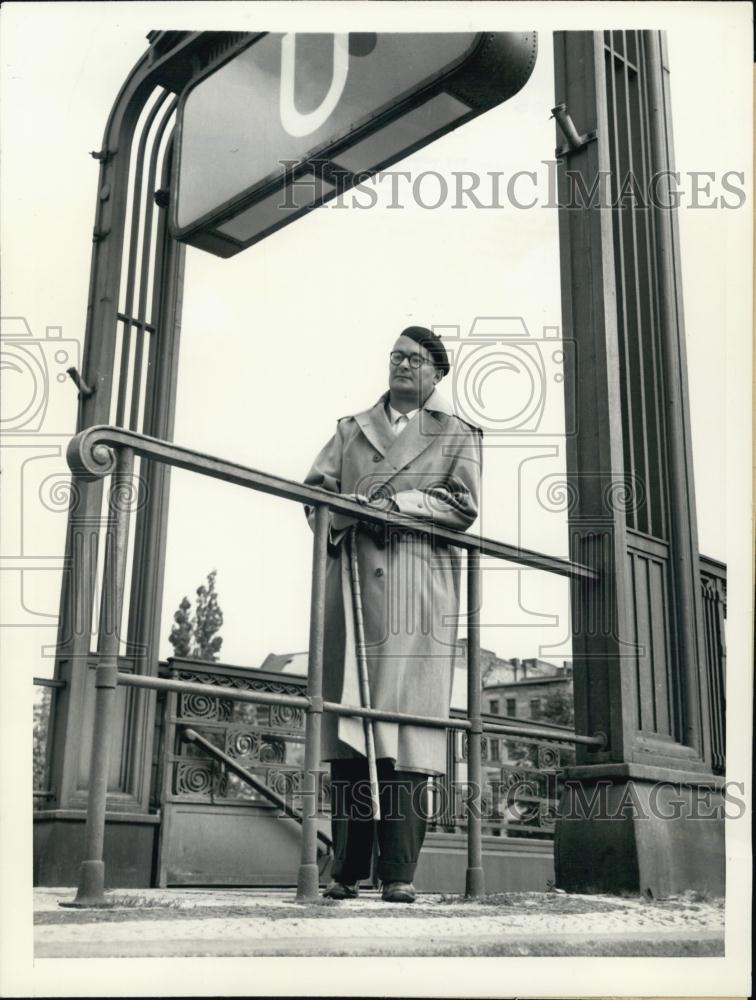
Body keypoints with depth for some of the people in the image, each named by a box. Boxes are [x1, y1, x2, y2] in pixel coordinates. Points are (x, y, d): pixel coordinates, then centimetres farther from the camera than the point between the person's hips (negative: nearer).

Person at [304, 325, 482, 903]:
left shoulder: (459, 435, 17)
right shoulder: (351, 430, 27)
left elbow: (464, 506, 2)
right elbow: (315, 488, 14)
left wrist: (393, 503, -8)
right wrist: (344, 509, -8)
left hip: (416, 589, -2)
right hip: (351, 578, 3)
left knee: (405, 715, -11)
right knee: (347, 717, -4)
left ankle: (400, 872, -9)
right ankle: (348, 868, 0)